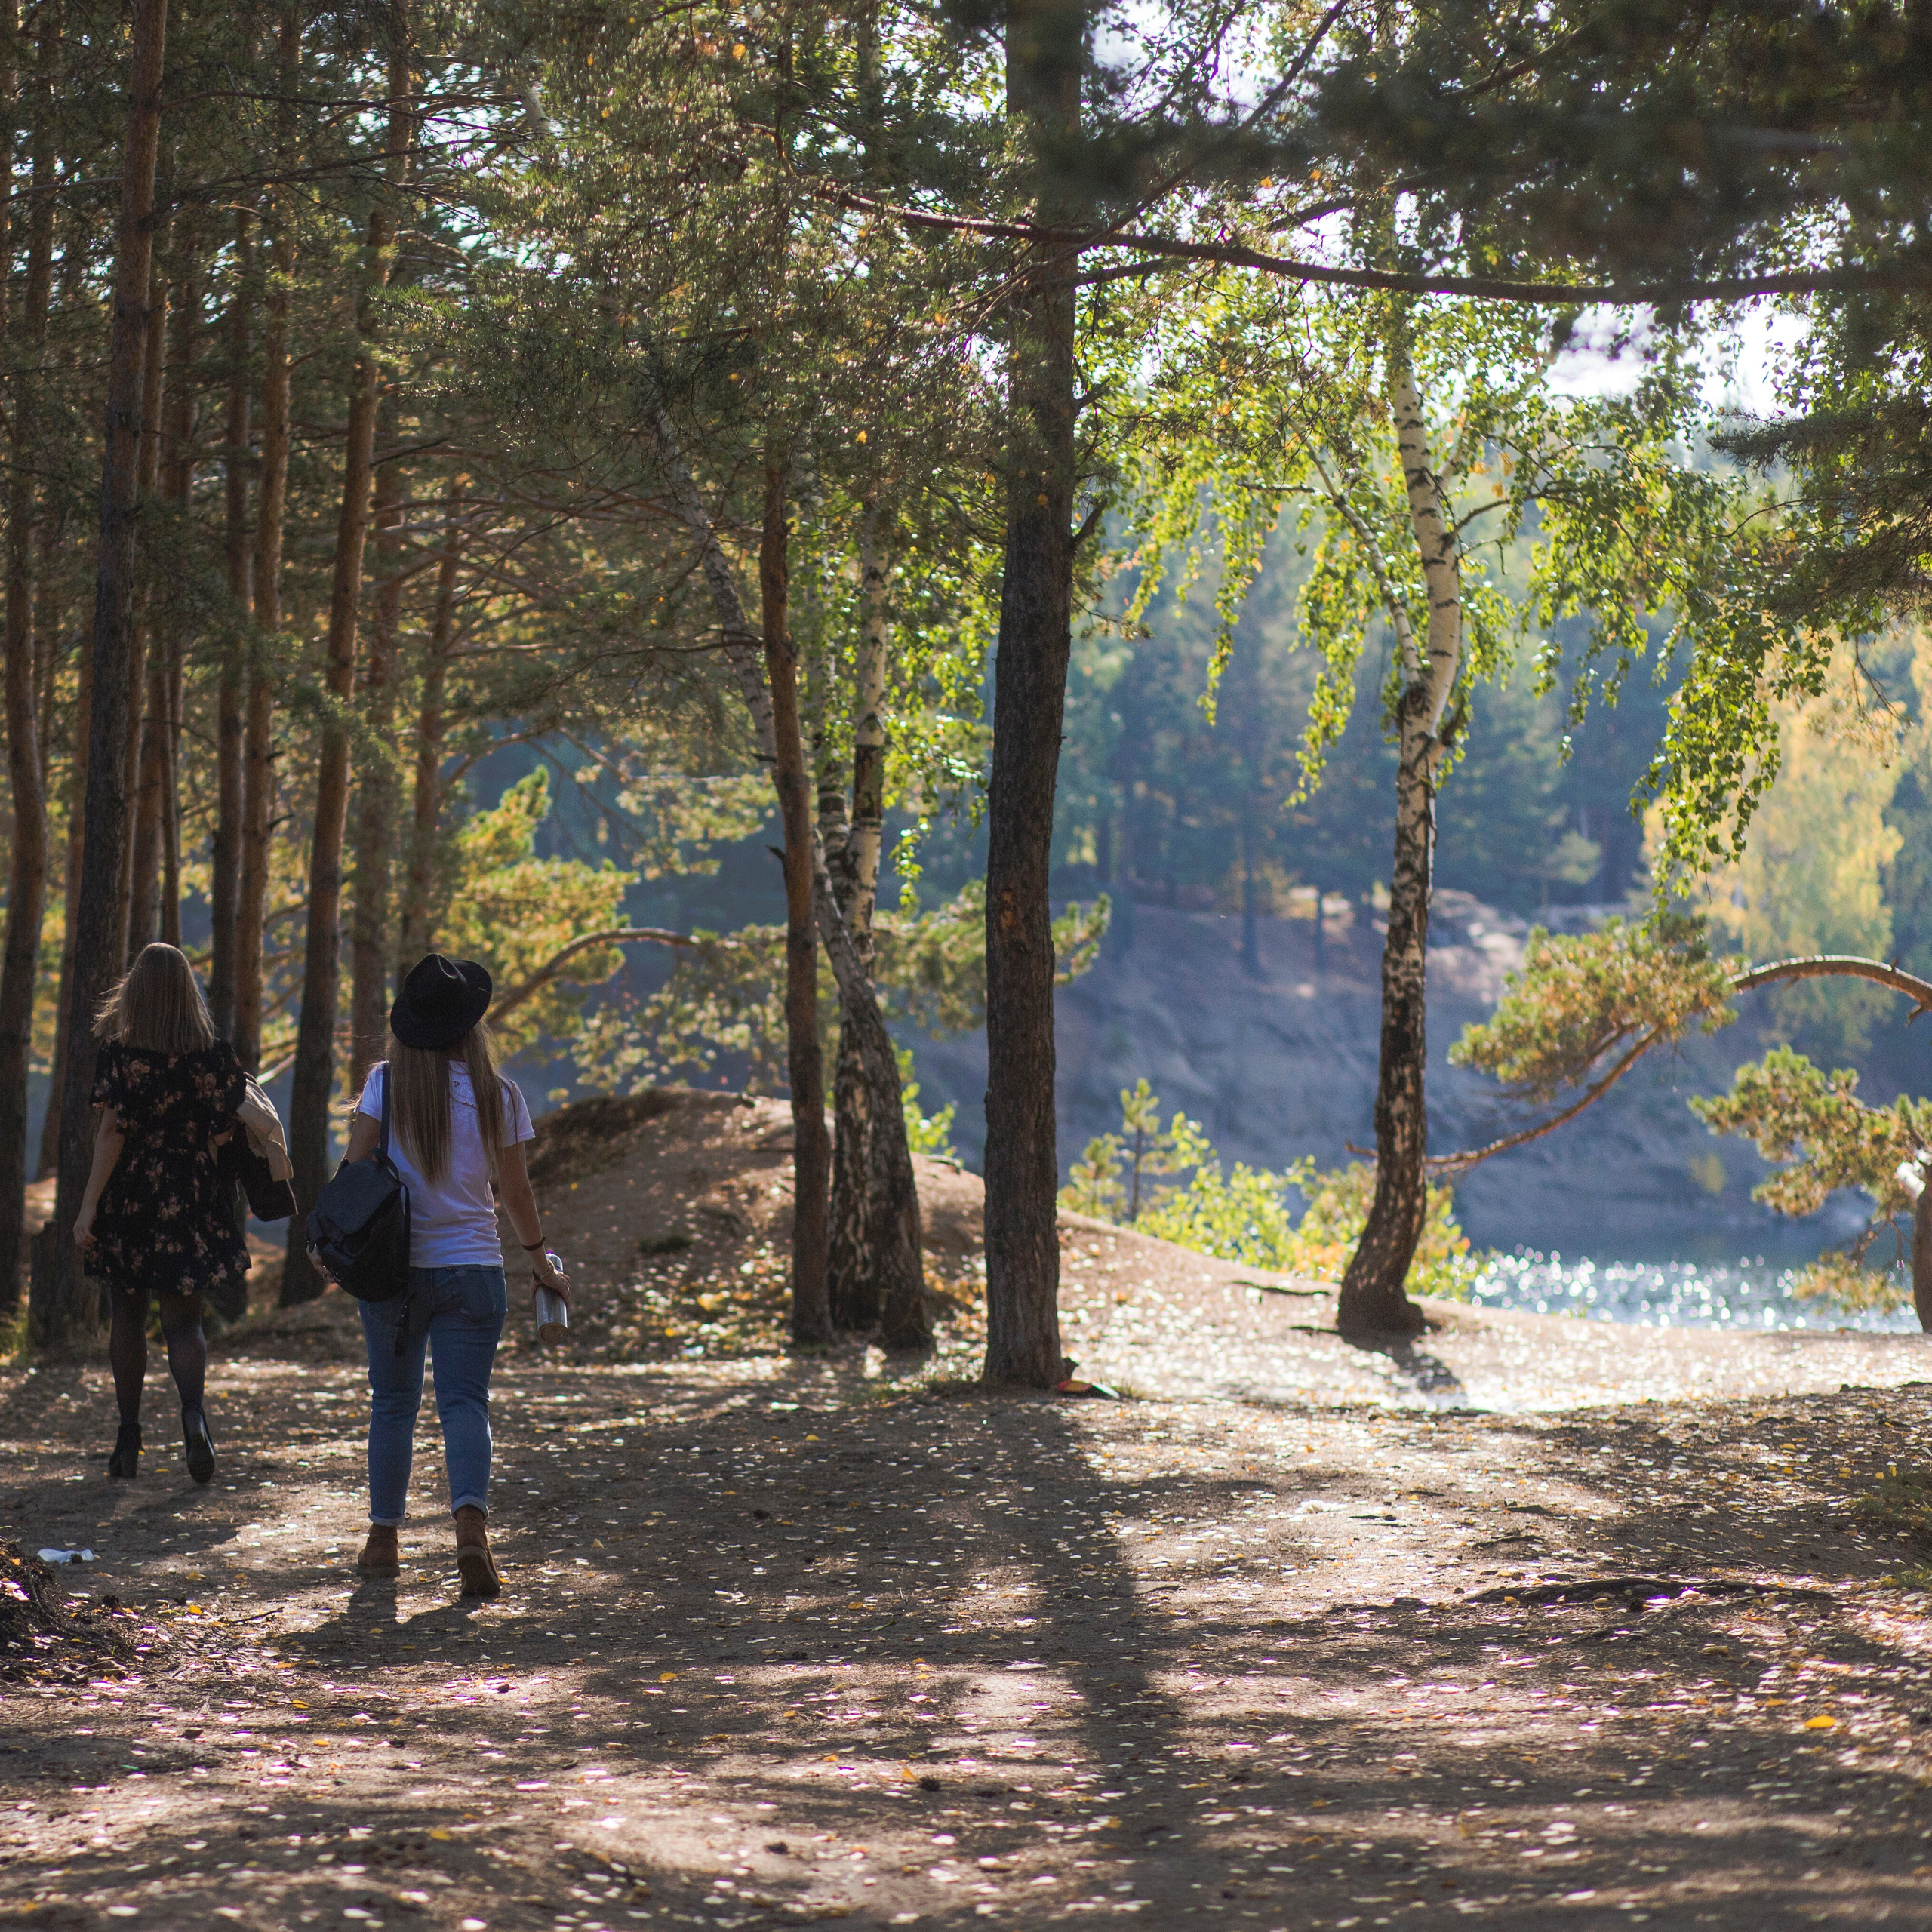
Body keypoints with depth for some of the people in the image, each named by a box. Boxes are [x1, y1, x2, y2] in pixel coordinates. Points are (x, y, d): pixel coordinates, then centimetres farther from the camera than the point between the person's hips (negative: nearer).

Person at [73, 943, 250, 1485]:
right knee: (182, 1318, 4)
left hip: (129, 1193, -1)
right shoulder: (213, 1054, -2)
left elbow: (112, 1133, -12)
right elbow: (220, 1134, -2)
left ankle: (128, 1440, 16)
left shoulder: (119, 1051, -8)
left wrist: (89, 1204, -10)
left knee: (128, 1316, 14)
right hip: (192, 1194, 1)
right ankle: (193, 1412, -25)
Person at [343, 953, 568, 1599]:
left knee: (393, 1402, 15)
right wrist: (537, 1256, 19)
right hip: (472, 1268, 0)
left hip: (395, 1267, 0)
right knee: (465, 1402, -3)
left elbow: (355, 1168, -8)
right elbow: (515, 1189, 4)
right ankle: (471, 1525, -26)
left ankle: (384, 1540, 21)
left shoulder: (386, 1083, -4)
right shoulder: (498, 1094, -2)